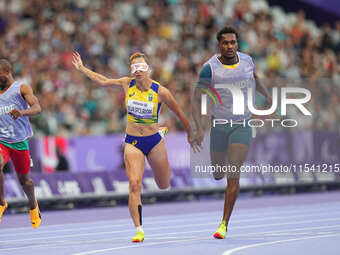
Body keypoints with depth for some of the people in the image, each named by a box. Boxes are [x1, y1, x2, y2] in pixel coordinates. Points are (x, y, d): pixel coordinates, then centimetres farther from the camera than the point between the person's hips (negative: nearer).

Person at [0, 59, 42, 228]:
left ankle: (33, 206, 41)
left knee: (23, 179, 11)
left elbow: (37, 108, -18)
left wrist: (22, 112, -38)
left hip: (19, 141, -2)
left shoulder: (21, 88, -3)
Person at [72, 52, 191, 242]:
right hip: (132, 143, 1)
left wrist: (191, 136, 7)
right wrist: (82, 68, 20)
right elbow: (103, 81, 14)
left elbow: (180, 114, 0)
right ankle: (139, 230, -15)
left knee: (164, 185, 17)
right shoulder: (127, 84, -3)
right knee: (135, 185, -17)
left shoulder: (160, 91, -11)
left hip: (154, 141, -1)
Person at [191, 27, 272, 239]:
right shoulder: (210, 68, -13)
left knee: (233, 176, -12)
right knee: (218, 174, 13)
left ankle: (224, 224, -9)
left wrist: (266, 95, 34)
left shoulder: (247, 60, -2)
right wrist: (200, 129, -25)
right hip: (219, 124, -1)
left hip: (243, 126, 1)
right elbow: (197, 99, -14)